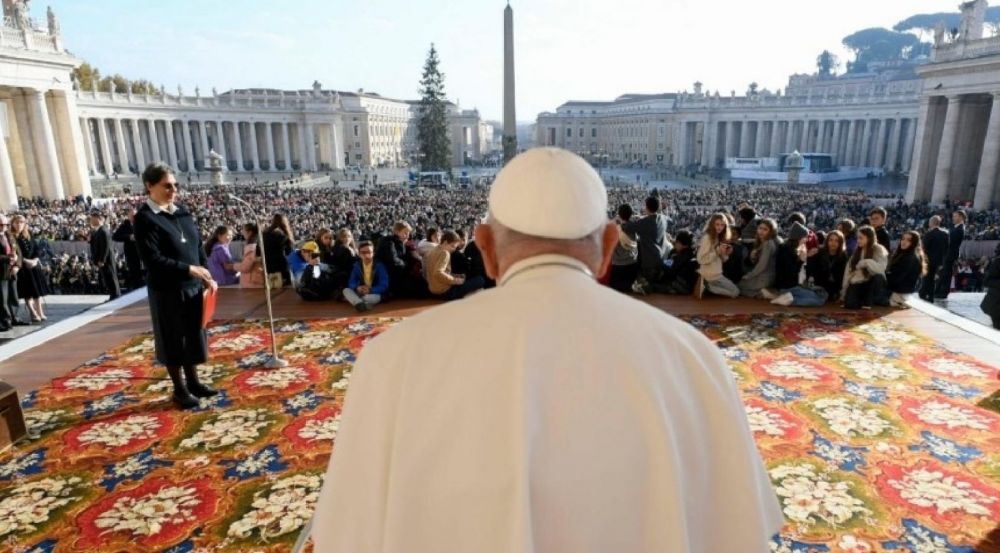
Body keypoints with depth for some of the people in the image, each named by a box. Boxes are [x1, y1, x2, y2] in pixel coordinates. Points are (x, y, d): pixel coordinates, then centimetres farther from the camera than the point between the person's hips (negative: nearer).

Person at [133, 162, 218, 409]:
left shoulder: (183, 212, 7)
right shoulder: (145, 218, -12)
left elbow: (198, 246, 11)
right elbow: (152, 259, -19)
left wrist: (207, 276, 2)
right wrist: (189, 269, -24)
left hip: (193, 286, 6)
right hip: (167, 290, -6)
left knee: (194, 335, 15)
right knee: (173, 339, 7)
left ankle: (193, 382, 30)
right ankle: (180, 389, 20)